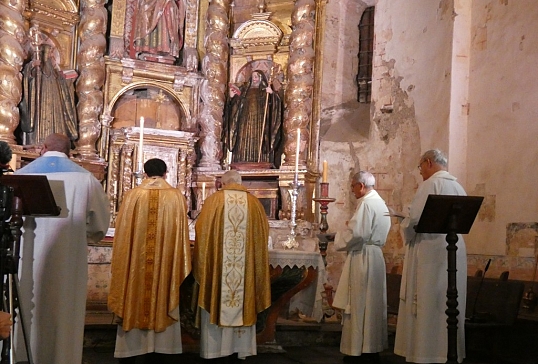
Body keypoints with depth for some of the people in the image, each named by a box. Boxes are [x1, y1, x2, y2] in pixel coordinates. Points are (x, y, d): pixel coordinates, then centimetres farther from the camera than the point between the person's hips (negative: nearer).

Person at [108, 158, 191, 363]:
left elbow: (123, 233, -1)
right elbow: (180, 234, 0)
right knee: (162, 304, 9)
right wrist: (180, 268, 9)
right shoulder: (177, 197, -2)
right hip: (165, 263, 0)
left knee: (134, 304, 9)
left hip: (135, 263, 0)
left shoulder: (133, 195, -4)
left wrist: (121, 266, 8)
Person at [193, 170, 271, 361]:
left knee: (216, 304, 8)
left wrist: (202, 262, 13)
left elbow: (202, 232, -1)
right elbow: (263, 235, 8)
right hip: (246, 266, 2)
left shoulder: (213, 200, -4)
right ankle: (241, 349, 17)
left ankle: (213, 348, 14)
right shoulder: (254, 203, 2)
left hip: (217, 264, -2)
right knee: (242, 305, 11)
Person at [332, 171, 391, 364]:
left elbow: (356, 234, -21)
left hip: (362, 258, -9)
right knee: (372, 304, 12)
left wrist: (338, 238, -5)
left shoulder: (366, 203, -14)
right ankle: (373, 347, 19)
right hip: (375, 256, 9)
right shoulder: (381, 203, 15)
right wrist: (353, 225, 14)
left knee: (359, 304, -3)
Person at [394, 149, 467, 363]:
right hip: (455, 252, 7)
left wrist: (406, 227, 2)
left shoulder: (431, 184, -9)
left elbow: (415, 220, -17)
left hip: (430, 251, -7)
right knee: (449, 305, 12)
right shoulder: (458, 187, 12)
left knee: (426, 305, -1)